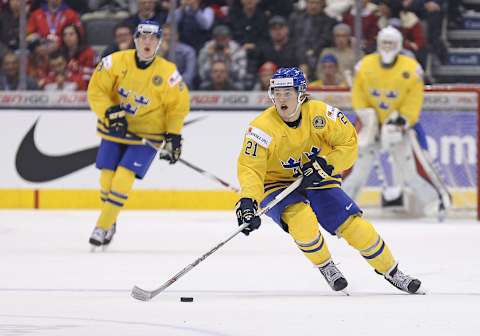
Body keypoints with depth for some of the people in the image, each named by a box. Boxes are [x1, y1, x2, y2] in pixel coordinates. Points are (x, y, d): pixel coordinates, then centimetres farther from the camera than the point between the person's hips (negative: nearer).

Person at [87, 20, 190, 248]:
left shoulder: (167, 73, -15)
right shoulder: (116, 62, -14)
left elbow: (178, 105, -3)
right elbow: (96, 90, -9)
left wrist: (174, 136, -7)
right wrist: (110, 112, -23)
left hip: (147, 134, -2)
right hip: (114, 128, 2)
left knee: (124, 176, -16)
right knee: (107, 176, 2)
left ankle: (104, 226, -8)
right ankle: (109, 219, 26)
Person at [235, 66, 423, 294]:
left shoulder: (320, 113, -15)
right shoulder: (262, 128, -22)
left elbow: (348, 142, -7)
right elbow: (250, 169, -26)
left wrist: (325, 166, -22)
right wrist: (248, 202, -42)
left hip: (318, 183, 2)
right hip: (276, 187, -2)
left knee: (354, 226, -7)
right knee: (301, 218, -32)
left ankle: (391, 272, 16)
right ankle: (326, 268, -6)